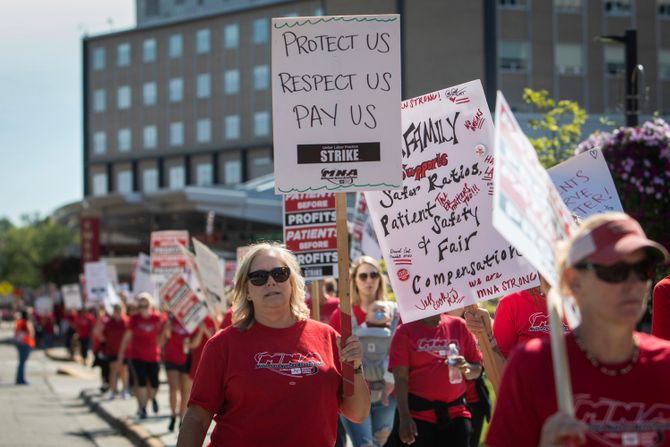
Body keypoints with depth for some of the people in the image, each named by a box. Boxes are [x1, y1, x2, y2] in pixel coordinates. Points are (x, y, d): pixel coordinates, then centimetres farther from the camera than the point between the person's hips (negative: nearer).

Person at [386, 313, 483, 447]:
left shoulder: (459, 326, 7)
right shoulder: (405, 331, -2)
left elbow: (477, 370, 11)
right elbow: (401, 378, -7)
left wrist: (465, 367, -13)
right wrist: (404, 417, -16)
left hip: (456, 413, 3)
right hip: (417, 412, -3)